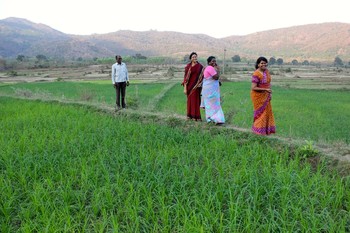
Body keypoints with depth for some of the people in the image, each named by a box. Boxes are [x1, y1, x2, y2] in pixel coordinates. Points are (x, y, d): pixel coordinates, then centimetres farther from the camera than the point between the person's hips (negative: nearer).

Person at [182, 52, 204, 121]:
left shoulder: (200, 66, -1)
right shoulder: (188, 66, 3)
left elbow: (202, 76, -2)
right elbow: (185, 76, 1)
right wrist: (185, 87, -4)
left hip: (196, 86, -2)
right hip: (189, 85, 2)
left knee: (195, 100, 0)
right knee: (190, 99, 7)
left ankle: (196, 116, 7)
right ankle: (190, 115, 16)